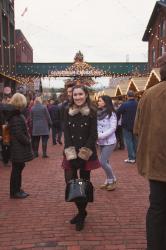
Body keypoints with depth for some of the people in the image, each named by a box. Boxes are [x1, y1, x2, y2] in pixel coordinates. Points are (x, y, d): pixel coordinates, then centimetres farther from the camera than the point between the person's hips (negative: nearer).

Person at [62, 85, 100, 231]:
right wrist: (71, 154, -11)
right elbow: (66, 134, 0)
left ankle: (81, 215, 21)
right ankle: (81, 212, 23)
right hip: (70, 153, 3)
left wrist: (83, 153, -15)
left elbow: (93, 135, -6)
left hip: (87, 153, -2)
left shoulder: (92, 112, -3)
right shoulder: (68, 112, 5)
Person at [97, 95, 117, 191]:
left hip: (109, 142, -6)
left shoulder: (111, 114, -11)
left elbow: (112, 128, -16)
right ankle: (109, 181, 27)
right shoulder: (99, 113, 6)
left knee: (103, 162, -9)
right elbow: (97, 126, 9)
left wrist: (100, 136, -22)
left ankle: (113, 180, 11)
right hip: (101, 142, 6)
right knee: (105, 162, 12)